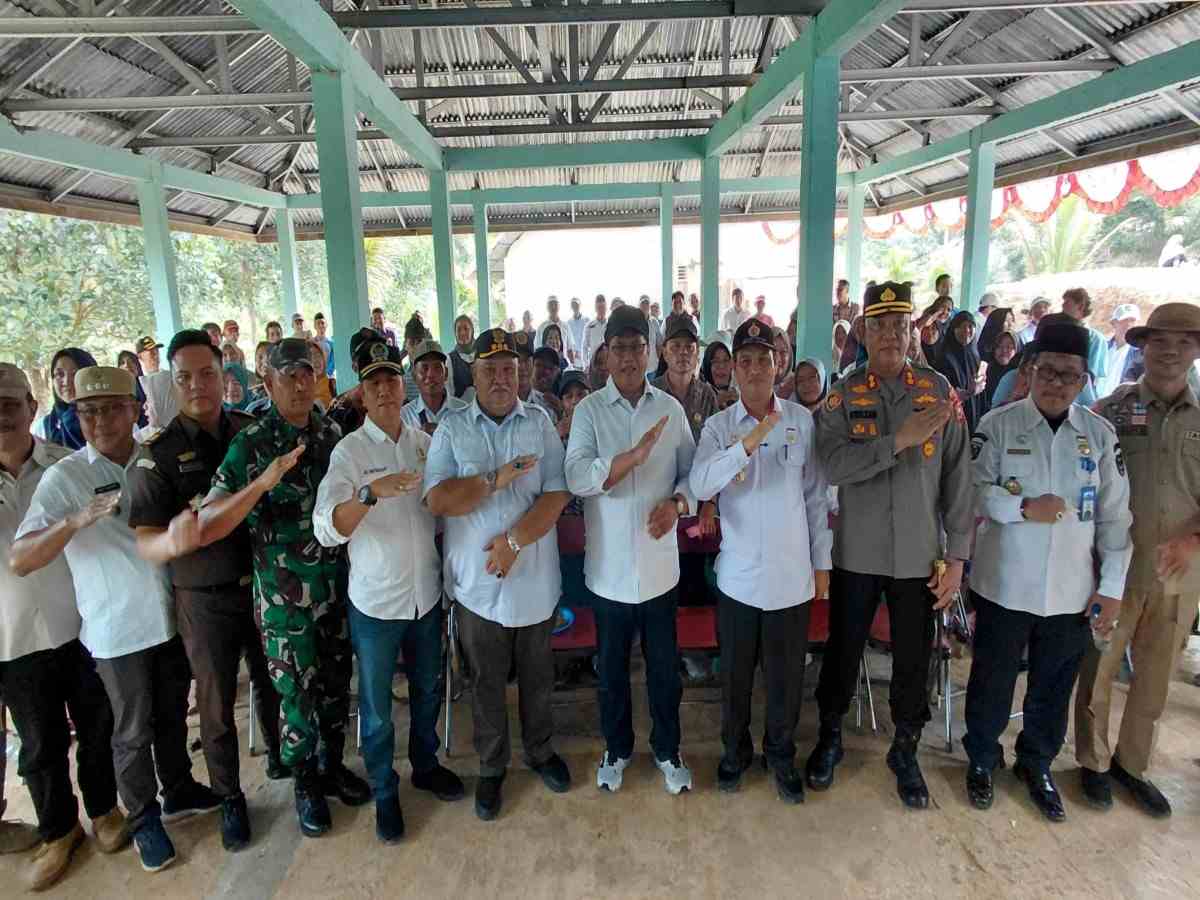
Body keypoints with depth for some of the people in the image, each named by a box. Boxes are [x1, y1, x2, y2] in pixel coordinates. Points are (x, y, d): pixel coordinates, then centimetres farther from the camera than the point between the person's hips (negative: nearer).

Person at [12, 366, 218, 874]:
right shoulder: (63, 477, -12)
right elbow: (19, 561, -20)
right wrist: (78, 518, -34)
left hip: (172, 616, 3)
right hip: (117, 628, -3)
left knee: (173, 716, 20)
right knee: (132, 732, 13)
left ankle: (178, 792, 42)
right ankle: (143, 820, 33)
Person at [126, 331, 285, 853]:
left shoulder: (255, 432, -3)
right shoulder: (157, 452, -10)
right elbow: (143, 542, -17)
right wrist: (173, 539, -37)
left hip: (264, 584, 2)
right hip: (204, 599, -2)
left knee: (273, 683, 20)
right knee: (216, 705, 12)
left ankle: (279, 756, 46)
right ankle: (230, 799, 33)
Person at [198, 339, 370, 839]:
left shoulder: (332, 434, 1)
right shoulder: (250, 445, -13)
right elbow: (205, 528, -20)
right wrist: (263, 482, -33)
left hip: (337, 587, 4)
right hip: (284, 596, -4)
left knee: (336, 684, 17)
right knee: (298, 694, 11)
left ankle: (332, 766, 40)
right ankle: (305, 784, 33)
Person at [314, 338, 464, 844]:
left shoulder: (425, 443, 0)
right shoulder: (349, 451, -13)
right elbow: (326, 530, -25)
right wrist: (370, 492, -41)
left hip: (426, 595, 4)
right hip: (375, 602, -4)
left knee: (427, 691, 21)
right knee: (377, 707, 13)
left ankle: (425, 766, 45)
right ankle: (384, 793, 34)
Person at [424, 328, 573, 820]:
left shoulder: (540, 424, -1)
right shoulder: (451, 429, -2)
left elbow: (556, 494, -9)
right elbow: (437, 499, -13)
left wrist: (515, 540, -18)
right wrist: (497, 479, -20)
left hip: (534, 577, 1)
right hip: (477, 581, -1)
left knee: (537, 677, 18)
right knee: (487, 682, 15)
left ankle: (540, 750, 42)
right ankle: (492, 767, 35)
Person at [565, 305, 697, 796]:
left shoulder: (670, 408, 0)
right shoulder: (589, 410, -7)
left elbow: (692, 471, 5)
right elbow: (577, 478, -20)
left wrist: (676, 504, -15)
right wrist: (635, 455, -32)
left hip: (659, 564, 1)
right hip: (609, 566, -1)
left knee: (664, 667, 16)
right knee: (612, 668, 17)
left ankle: (667, 750, 38)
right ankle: (616, 749, 39)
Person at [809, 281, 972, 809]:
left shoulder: (939, 390, -1)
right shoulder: (843, 395, -4)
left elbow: (957, 477, -1)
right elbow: (834, 465, -19)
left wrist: (956, 555, -3)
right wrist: (900, 439, -27)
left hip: (919, 556, 1)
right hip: (857, 554, -1)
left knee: (914, 662, 13)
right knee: (843, 652, 14)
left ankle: (905, 752, 36)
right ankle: (830, 739, 37)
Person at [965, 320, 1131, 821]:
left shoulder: (1100, 434, 2)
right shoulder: (998, 425, -6)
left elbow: (1114, 515, 3)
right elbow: (973, 489, -8)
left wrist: (1111, 586, 1)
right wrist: (1023, 507, -23)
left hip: (1072, 591, 3)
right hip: (1005, 586, -2)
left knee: (1054, 688, 17)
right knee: (992, 683, 13)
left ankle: (1036, 765, 40)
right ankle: (981, 760, 35)